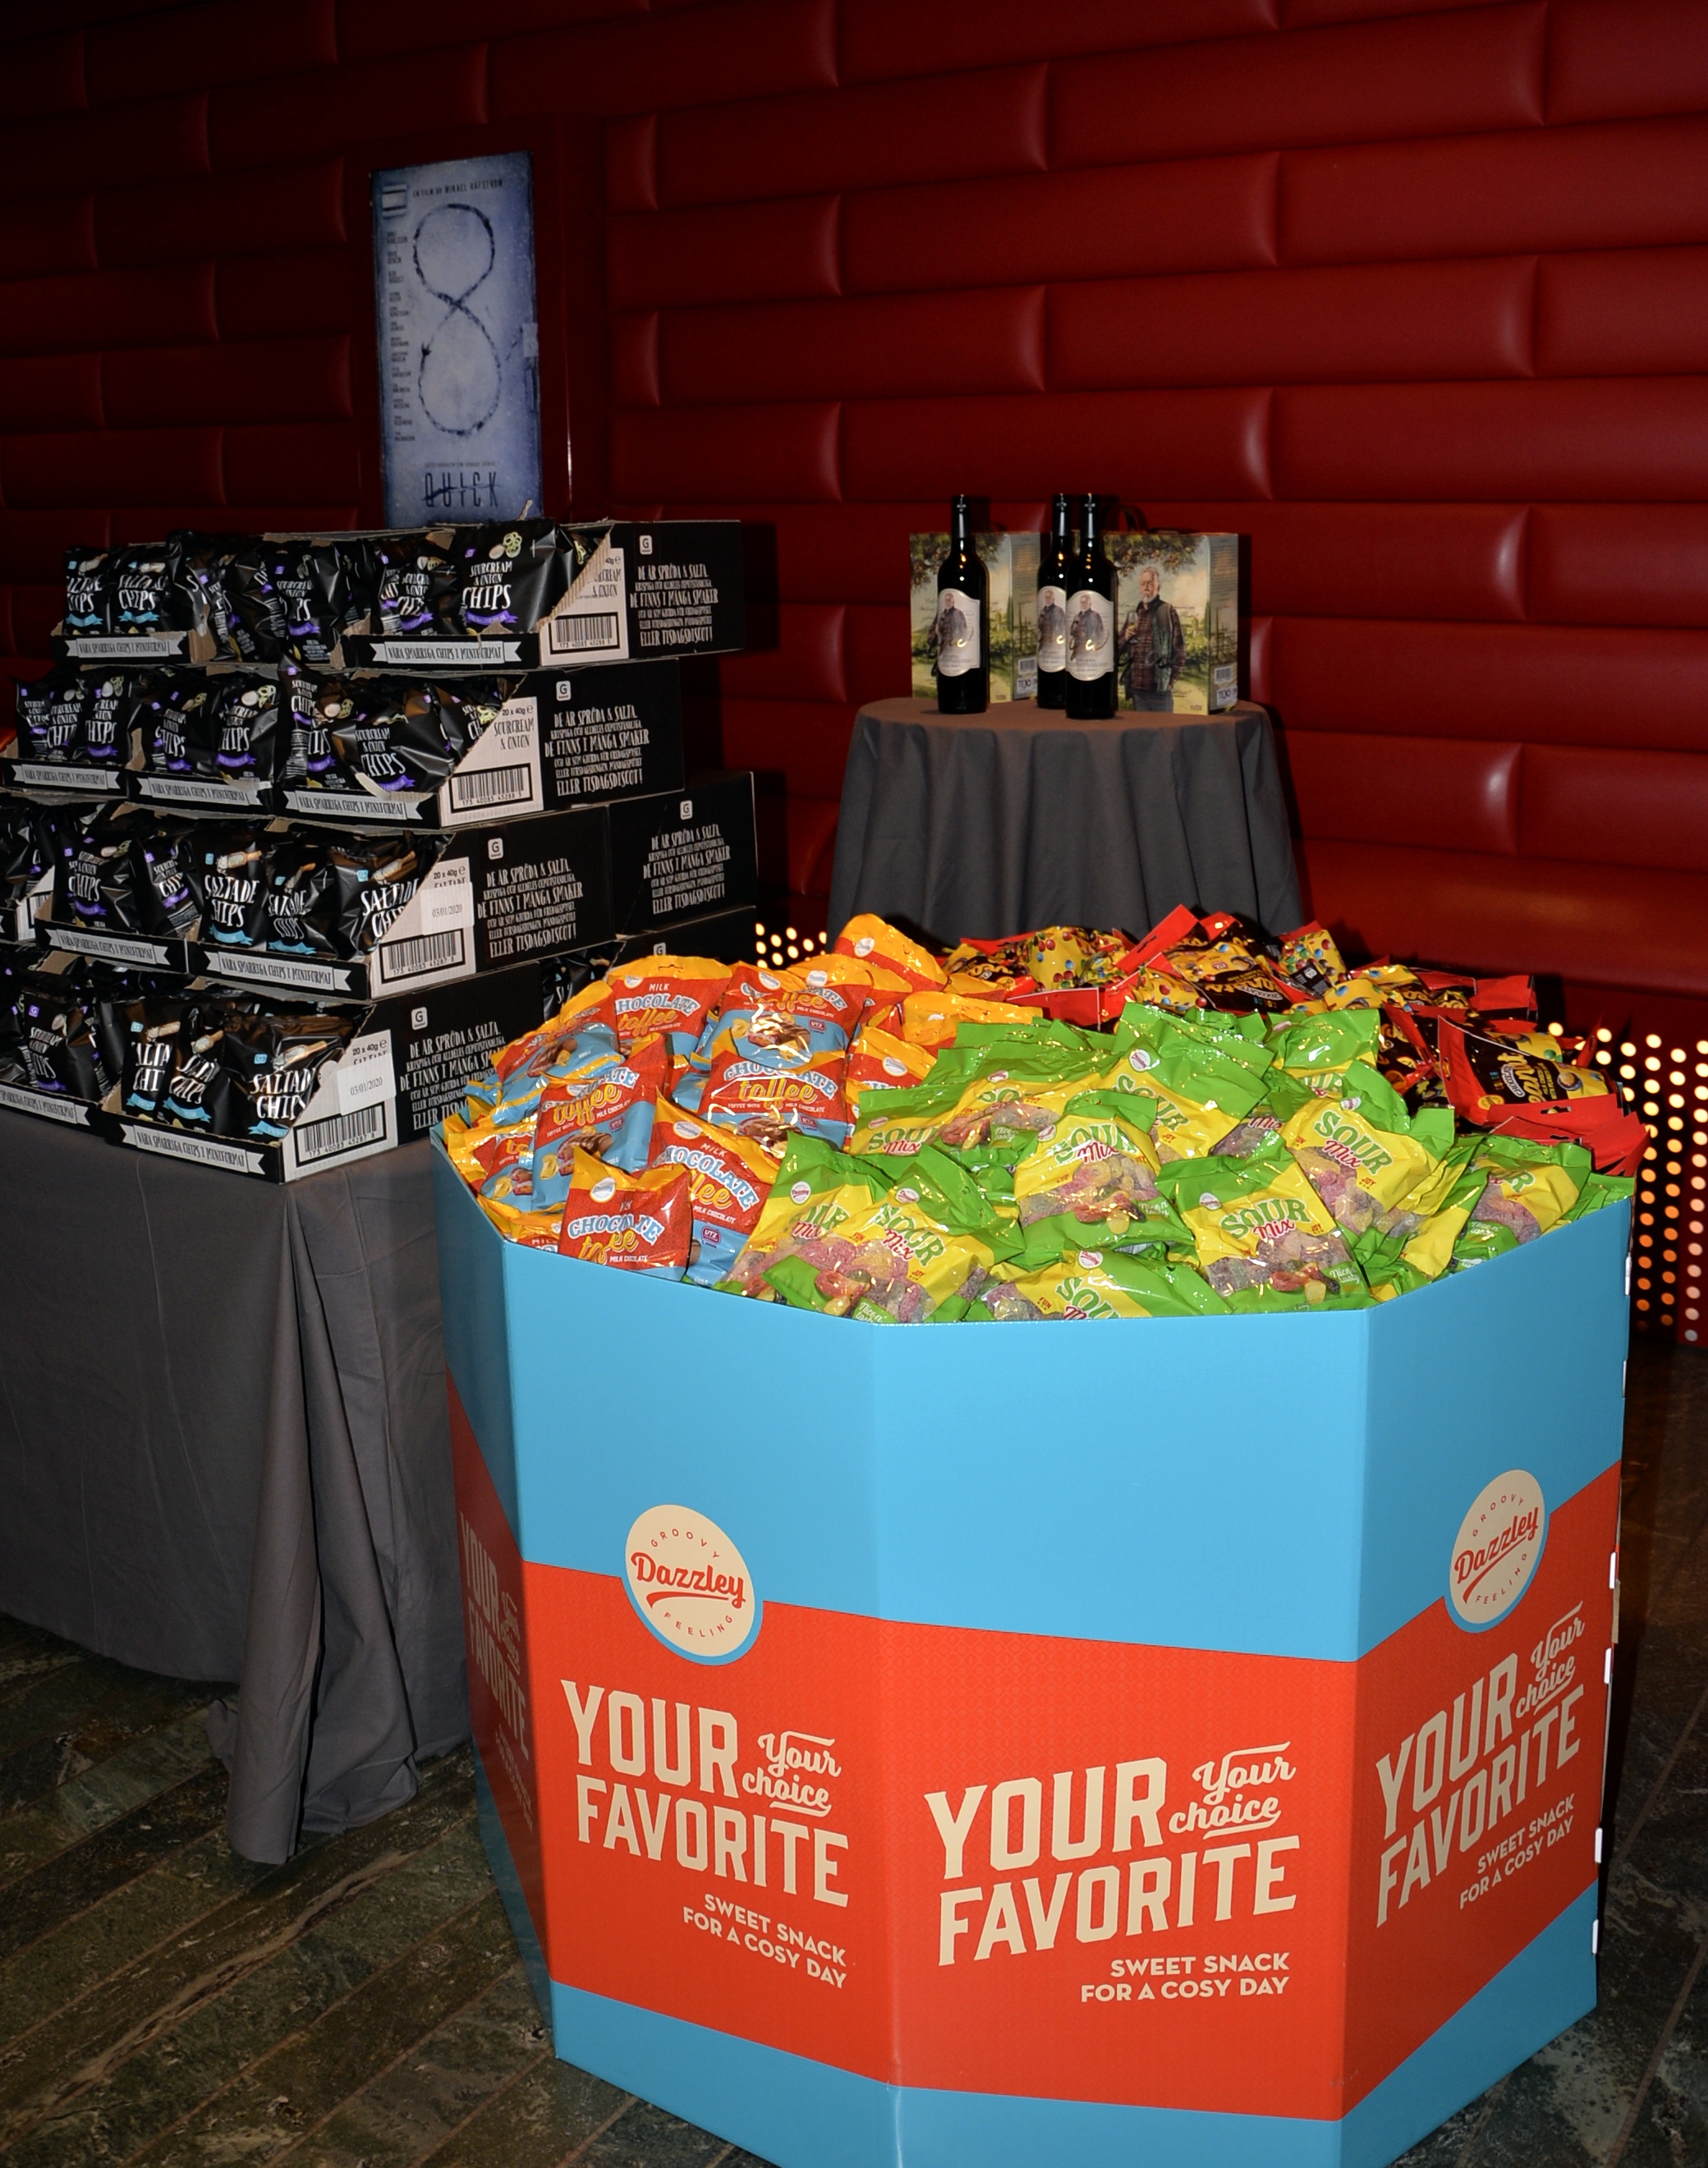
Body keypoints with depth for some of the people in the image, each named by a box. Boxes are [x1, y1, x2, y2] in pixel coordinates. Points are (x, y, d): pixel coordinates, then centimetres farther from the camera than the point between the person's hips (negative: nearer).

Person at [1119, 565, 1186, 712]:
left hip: (1160, 687, -5)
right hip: (1136, 687, 5)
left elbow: (1179, 648, -2)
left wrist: (1172, 678, -6)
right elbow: (1120, 649, 21)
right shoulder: (1133, 613, 15)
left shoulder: (1168, 611, 0)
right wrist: (1125, 638, -1)